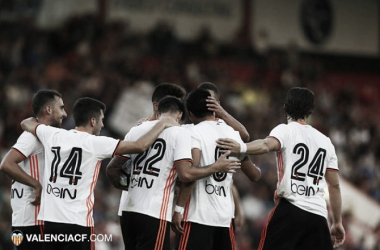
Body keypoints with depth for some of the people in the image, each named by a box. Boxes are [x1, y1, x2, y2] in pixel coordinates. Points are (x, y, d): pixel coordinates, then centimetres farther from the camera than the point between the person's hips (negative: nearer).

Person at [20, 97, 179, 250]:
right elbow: (140, 146, -9)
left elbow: (26, 123, 27)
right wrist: (161, 125, 5)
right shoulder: (96, 143, -8)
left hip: (49, 219, 6)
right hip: (77, 222, -6)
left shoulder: (54, 136, 7)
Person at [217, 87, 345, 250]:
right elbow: (334, 185, 17)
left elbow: (267, 145, -22)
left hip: (290, 208, -4)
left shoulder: (285, 131, 3)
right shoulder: (325, 141, 18)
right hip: (318, 215, 4)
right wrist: (338, 223, 23)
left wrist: (242, 148, -40)